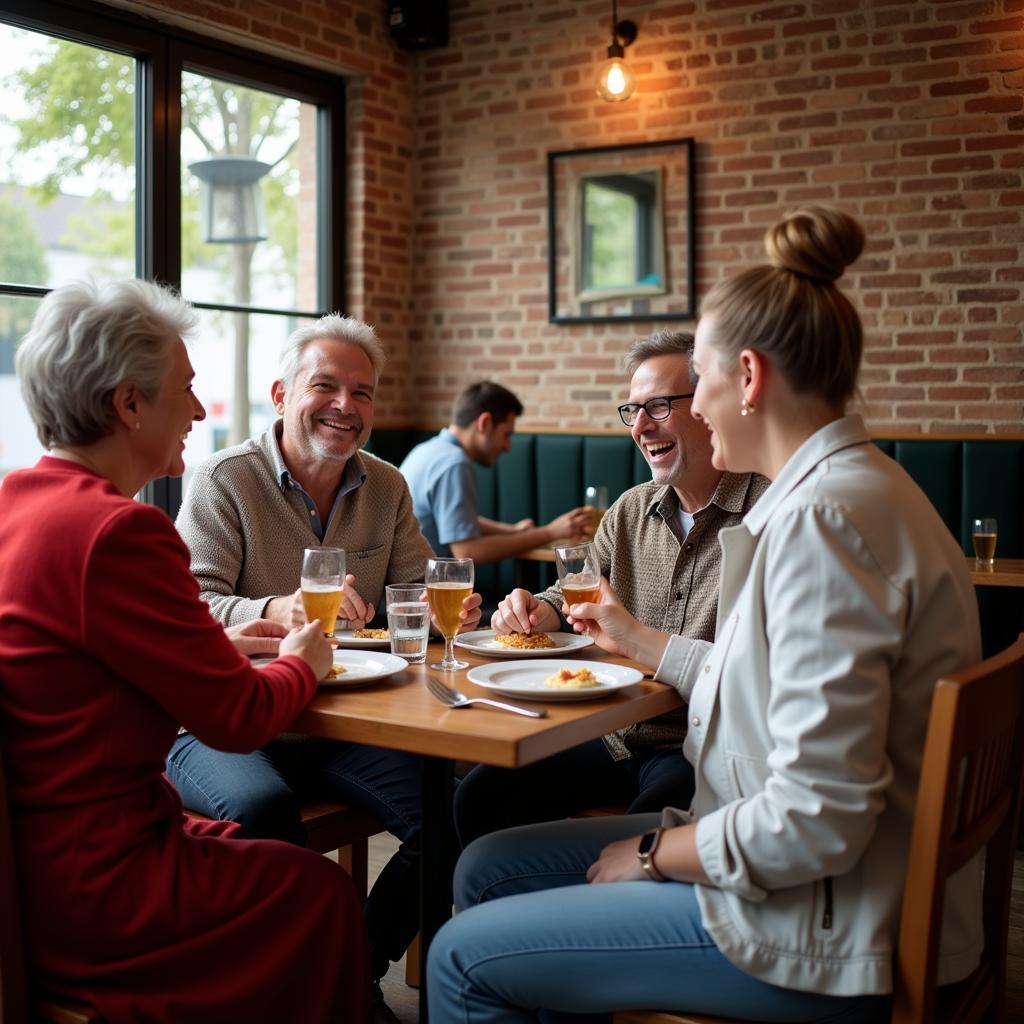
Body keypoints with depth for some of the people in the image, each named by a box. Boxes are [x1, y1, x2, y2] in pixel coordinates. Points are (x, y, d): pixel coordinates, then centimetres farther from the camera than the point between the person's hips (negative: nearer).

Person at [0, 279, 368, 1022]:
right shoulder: (117, 530, -25)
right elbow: (239, 718, -18)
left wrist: (222, 647, 10)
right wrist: (302, 661, 2)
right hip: (90, 891, -9)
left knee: (245, 839, 23)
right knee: (324, 889, 9)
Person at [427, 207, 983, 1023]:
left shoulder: (824, 517, -25)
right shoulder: (845, 489, 7)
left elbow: (817, 819, -28)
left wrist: (657, 852, -11)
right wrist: (638, 640, 29)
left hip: (828, 941, -10)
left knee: (463, 958, -4)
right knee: (487, 868, 13)